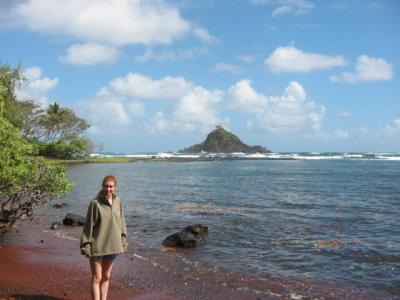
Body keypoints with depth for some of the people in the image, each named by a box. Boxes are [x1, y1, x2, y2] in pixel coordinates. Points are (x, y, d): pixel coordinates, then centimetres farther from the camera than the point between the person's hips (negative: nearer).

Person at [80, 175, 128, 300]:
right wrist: (86, 244, -10)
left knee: (106, 277, 16)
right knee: (96, 278, 2)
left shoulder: (117, 202, 0)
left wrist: (123, 241, 8)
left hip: (112, 246, 5)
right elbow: (88, 225, -10)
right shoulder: (95, 203, -14)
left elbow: (121, 222, 8)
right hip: (97, 246, -5)